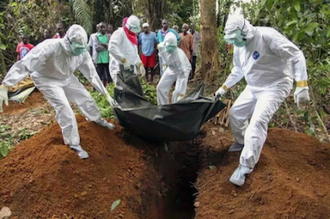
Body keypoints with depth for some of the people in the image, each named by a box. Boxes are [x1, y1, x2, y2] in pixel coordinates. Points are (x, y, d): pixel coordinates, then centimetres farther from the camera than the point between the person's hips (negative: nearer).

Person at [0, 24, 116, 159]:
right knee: (64, 109, -16)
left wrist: (105, 94, -6)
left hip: (67, 78, 5)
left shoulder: (82, 53, -22)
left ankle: (98, 120, 40)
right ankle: (74, 144, 0)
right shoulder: (50, 47, -39)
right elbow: (24, 65, -38)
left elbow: (92, 74, -9)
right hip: (47, 80, -5)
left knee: (85, 97, 8)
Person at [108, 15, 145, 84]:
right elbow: (112, 48, -21)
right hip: (119, 68, -9)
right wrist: (123, 59, -25)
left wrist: (140, 64, 13)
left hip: (130, 69, 9)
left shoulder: (133, 37, 21)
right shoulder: (119, 33, -7)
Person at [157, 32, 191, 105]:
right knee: (161, 87, 4)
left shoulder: (178, 55, -42)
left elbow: (184, 74, -43)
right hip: (171, 68, 6)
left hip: (183, 70, -6)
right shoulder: (161, 47, -25)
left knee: (178, 93, -18)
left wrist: (182, 92, -45)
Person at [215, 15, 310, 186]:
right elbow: (238, 70, 18)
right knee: (235, 113, 11)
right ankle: (241, 142, 38)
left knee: (258, 122, -22)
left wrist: (301, 86, -30)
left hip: (275, 86, -8)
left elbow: (296, 55, -24)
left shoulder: (267, 36, -25)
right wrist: (224, 87, 15)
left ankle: (245, 167, -16)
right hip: (253, 87, 8)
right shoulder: (239, 47, 1)